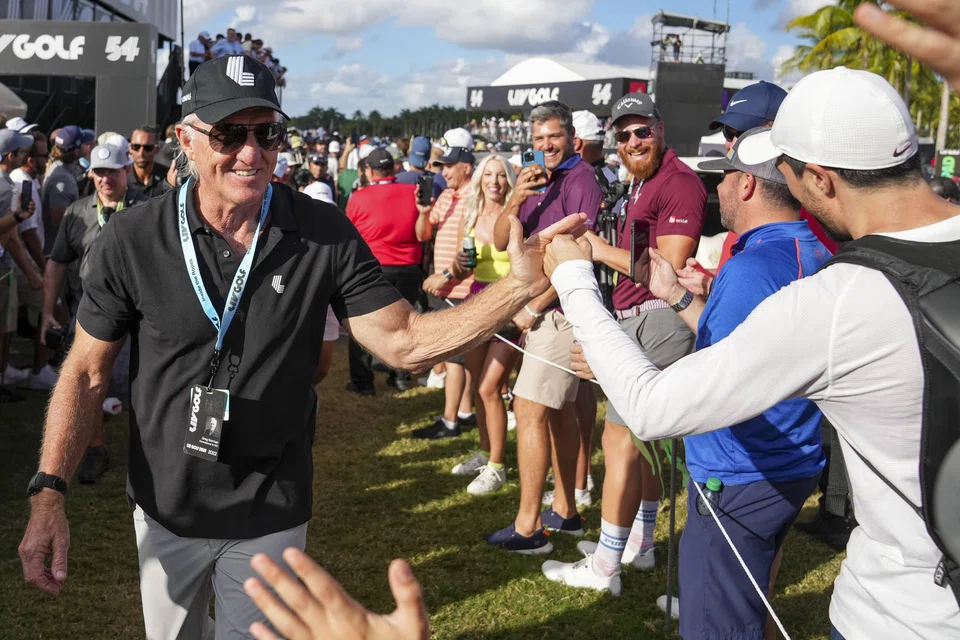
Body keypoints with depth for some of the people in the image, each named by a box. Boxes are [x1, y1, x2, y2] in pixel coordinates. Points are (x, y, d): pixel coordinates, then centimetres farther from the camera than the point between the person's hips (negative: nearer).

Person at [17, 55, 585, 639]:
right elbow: (87, 372, -5)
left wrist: (518, 286, -26)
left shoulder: (325, 234, -12)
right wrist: (48, 493, -14)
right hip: (165, 510, 1)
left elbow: (403, 342, -14)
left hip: (272, 518, -1)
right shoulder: (132, 239, -13)